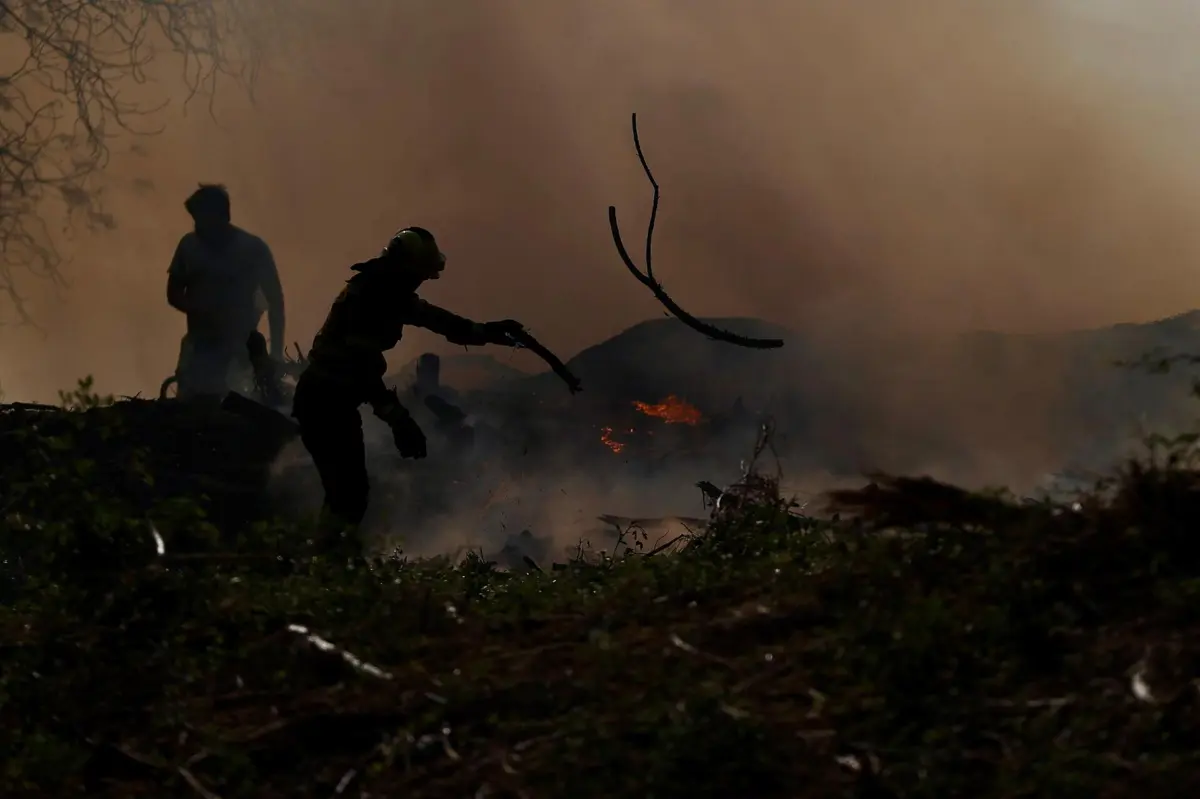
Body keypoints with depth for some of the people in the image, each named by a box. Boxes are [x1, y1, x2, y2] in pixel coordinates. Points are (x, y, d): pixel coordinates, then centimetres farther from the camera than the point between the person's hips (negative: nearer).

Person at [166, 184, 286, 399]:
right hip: (199, 348, 2)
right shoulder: (190, 245, 2)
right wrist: (199, 311, -12)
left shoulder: (252, 249, -4)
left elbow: (275, 301, 2)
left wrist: (276, 352, -4)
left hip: (238, 351, -2)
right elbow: (174, 294, 9)